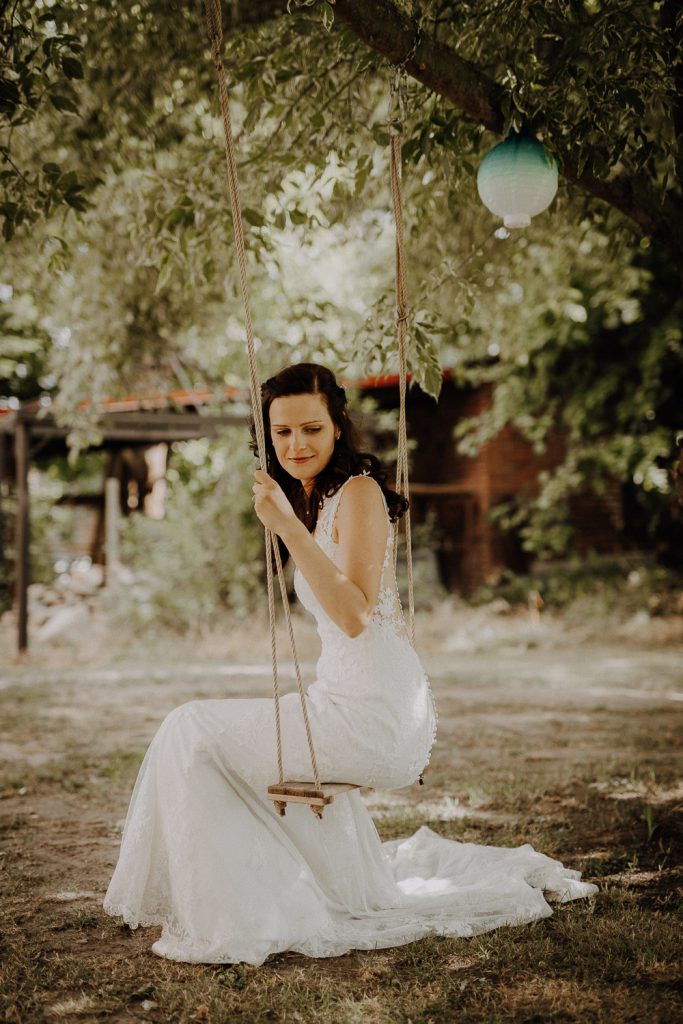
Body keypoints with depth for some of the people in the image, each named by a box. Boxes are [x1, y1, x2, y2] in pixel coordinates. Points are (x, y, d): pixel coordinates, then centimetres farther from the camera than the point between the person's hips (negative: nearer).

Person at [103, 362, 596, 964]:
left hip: (372, 713, -10)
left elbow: (355, 615, -26)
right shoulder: (322, 500, 16)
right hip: (349, 703, 10)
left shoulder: (358, 492, -13)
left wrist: (288, 527, -31)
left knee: (195, 734, -10)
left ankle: (227, 924, -4)